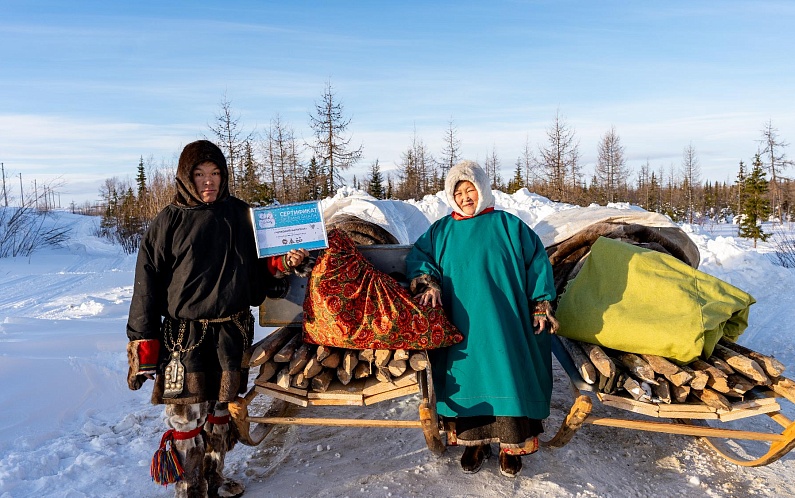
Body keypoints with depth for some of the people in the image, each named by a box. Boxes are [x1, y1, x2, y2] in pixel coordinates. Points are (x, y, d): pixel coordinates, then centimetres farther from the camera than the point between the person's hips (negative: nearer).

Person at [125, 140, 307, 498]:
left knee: (221, 411, 16)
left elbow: (256, 269, 15)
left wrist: (282, 263, -6)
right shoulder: (170, 221, -2)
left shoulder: (240, 215, 5)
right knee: (186, 417, 1)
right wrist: (143, 348, -5)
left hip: (232, 333, 3)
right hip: (185, 336, -3)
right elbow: (147, 286, -2)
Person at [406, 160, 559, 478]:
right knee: (467, 378, 3)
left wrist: (541, 307, 1)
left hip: (504, 324, -1)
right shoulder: (441, 231, 12)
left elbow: (536, 263, 5)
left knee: (507, 375, -3)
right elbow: (418, 257, 10)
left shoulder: (508, 225, 5)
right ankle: (474, 441, 20)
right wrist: (426, 283, -9)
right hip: (462, 325, 2)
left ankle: (511, 444, 13)